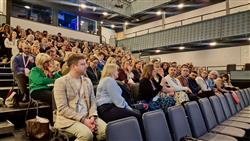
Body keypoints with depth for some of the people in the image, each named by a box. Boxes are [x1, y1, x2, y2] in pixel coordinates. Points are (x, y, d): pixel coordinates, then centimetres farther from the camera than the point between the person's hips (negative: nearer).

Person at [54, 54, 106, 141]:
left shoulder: (87, 81, 12)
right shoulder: (61, 82, -6)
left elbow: (93, 102, 12)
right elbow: (62, 108, -12)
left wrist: (92, 117, -8)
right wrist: (83, 120, -17)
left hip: (87, 117, 5)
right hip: (69, 119, -5)